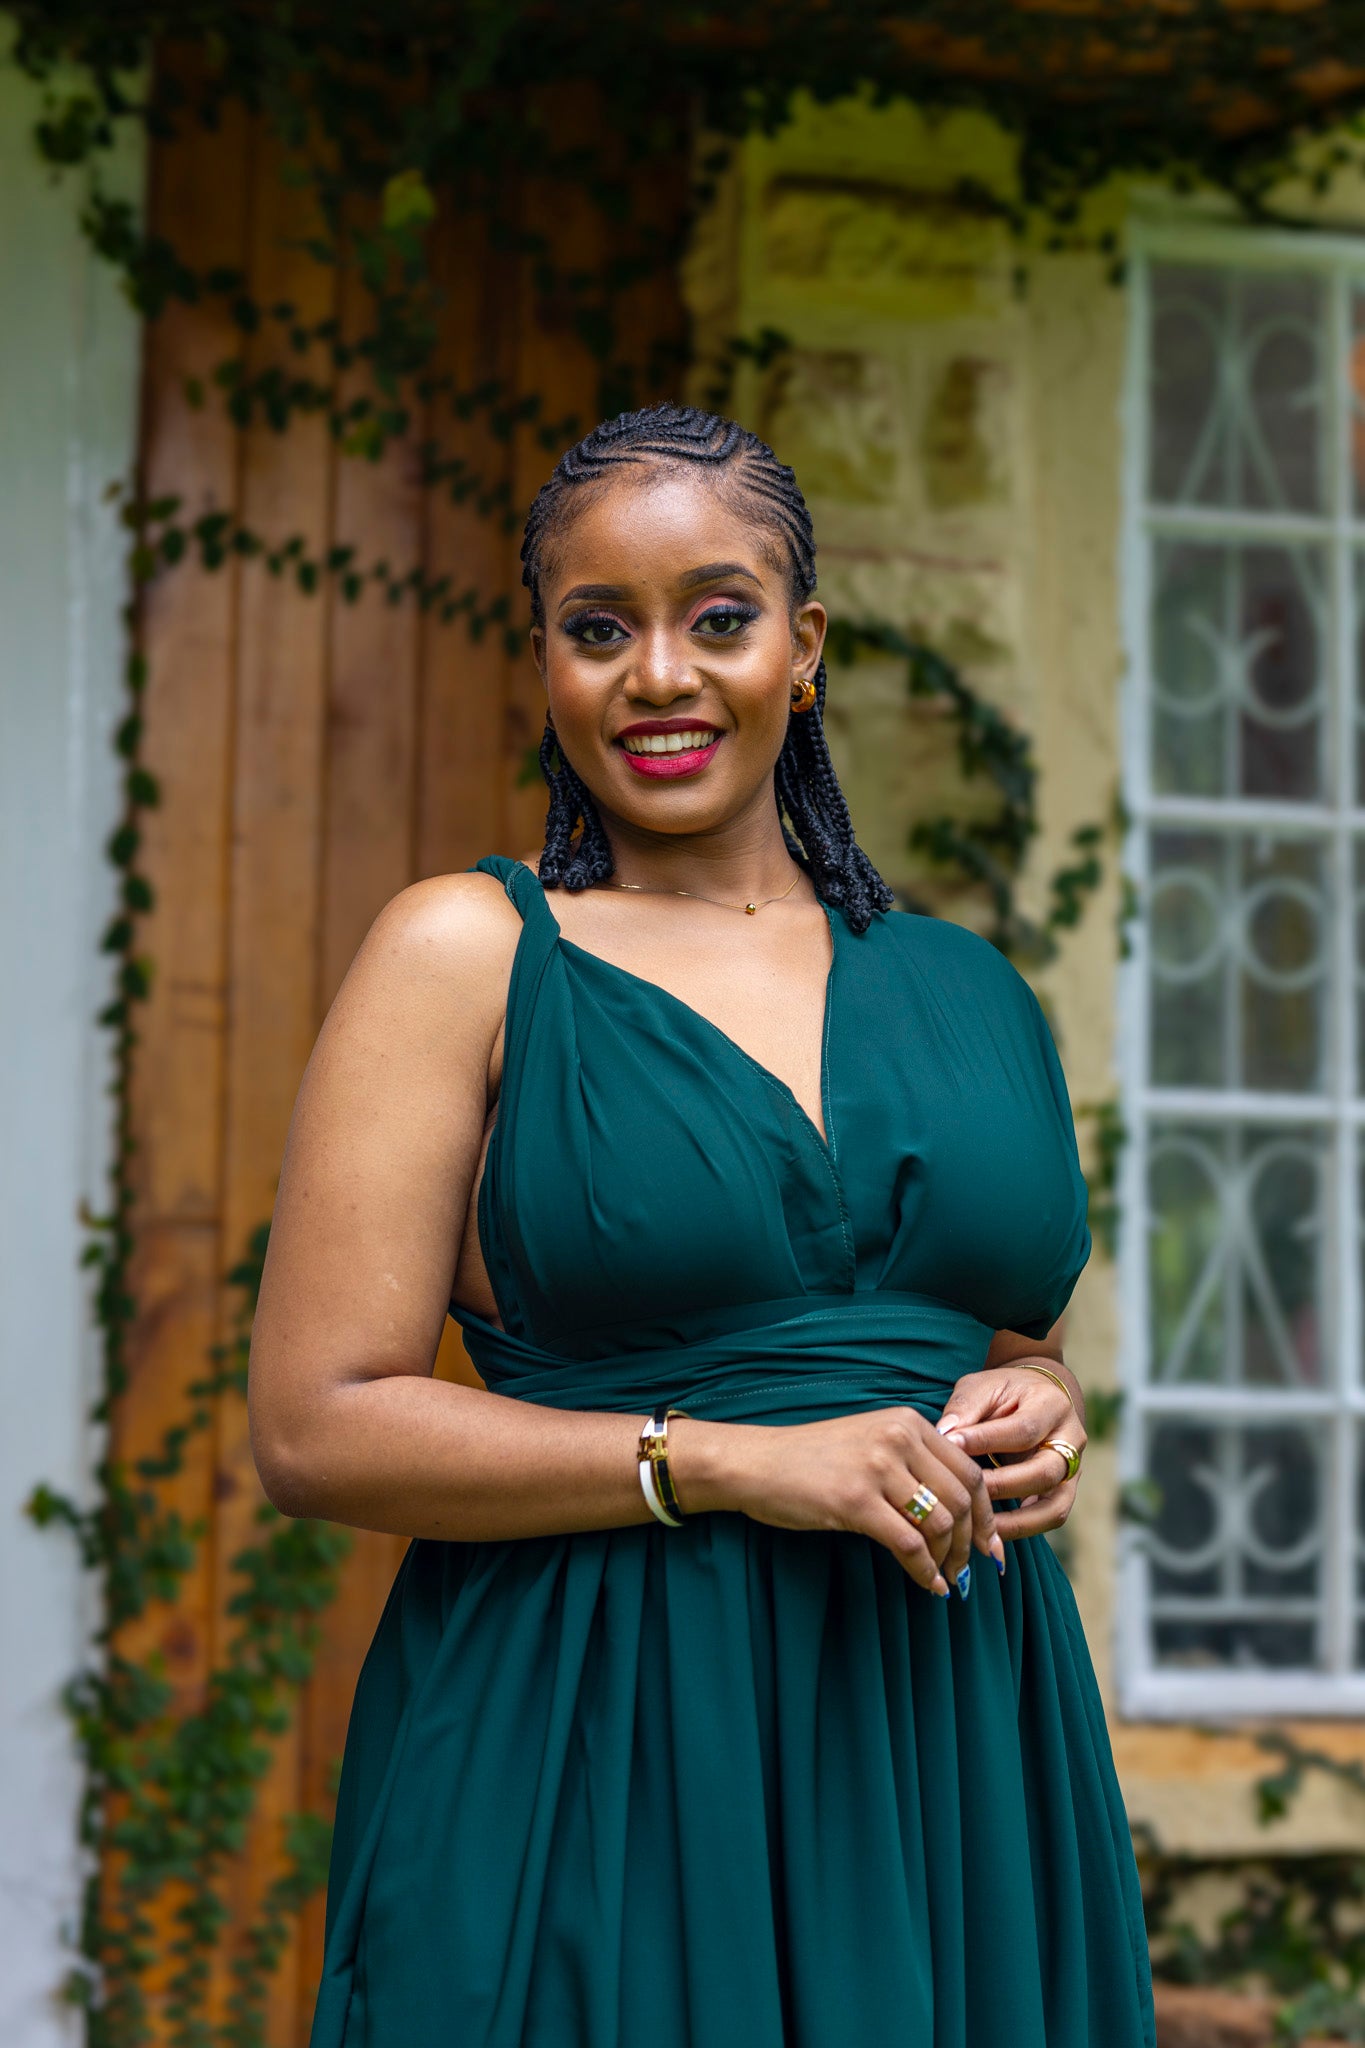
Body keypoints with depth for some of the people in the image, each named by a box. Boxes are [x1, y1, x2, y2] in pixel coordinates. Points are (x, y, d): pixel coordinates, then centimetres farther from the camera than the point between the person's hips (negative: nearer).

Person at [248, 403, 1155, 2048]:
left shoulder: (962, 988, 12)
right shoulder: (466, 955, -1)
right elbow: (314, 1425, -8)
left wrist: (1036, 1416, 0)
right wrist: (727, 1461, -16)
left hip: (951, 1748, 4)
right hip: (588, 1765, -4)